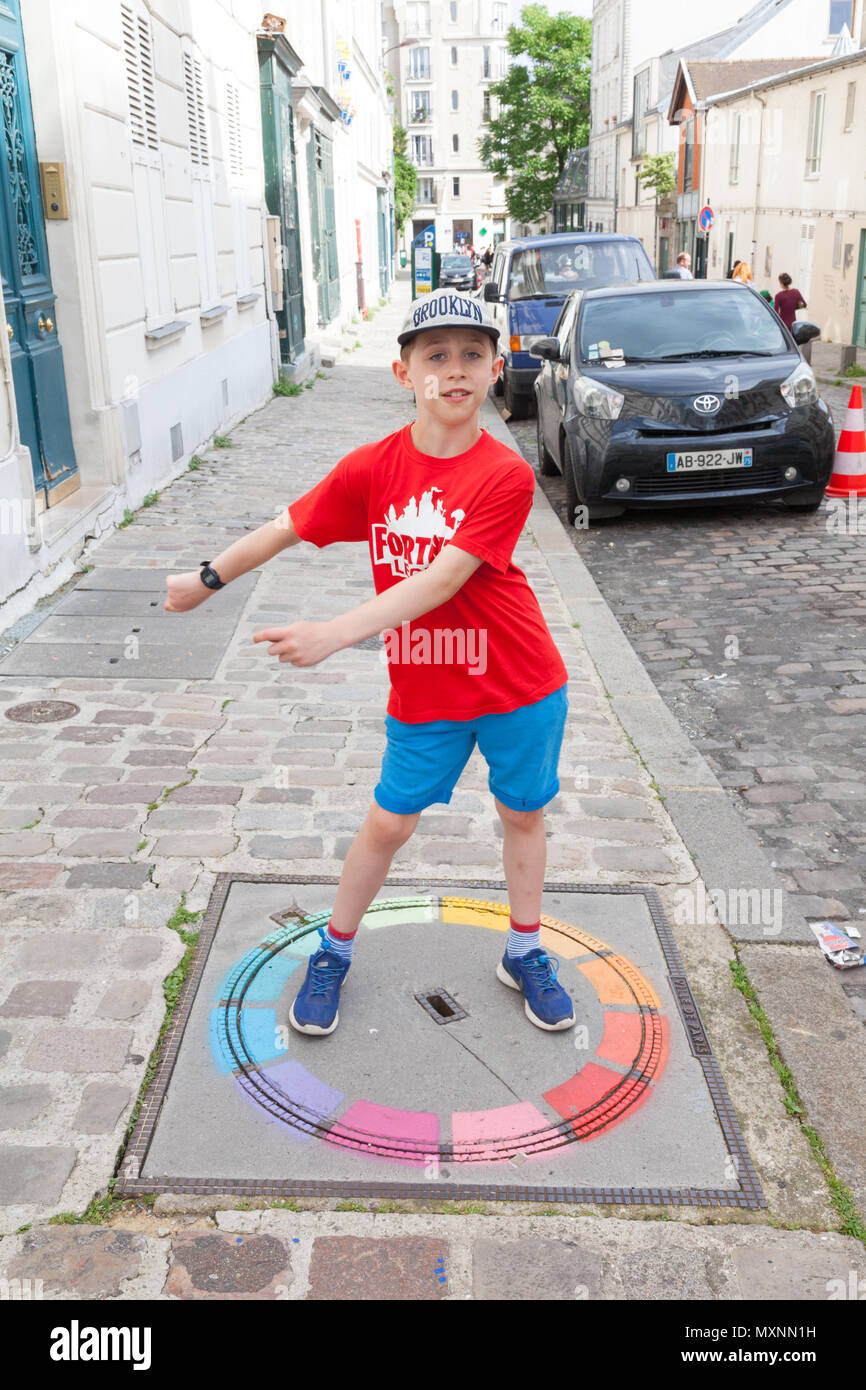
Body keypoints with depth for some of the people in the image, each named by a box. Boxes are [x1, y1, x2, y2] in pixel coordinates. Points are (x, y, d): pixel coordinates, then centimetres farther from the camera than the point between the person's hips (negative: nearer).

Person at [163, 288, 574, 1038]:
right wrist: (208, 579, 14)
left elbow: (440, 582, -28)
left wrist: (333, 634, -36)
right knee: (389, 822, 11)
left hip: (519, 682, -1)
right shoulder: (373, 467, -8)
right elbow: (289, 526, 5)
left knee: (523, 813, 15)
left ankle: (525, 954, 37)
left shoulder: (506, 475, -19)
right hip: (422, 691, 2)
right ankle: (333, 953, 33)